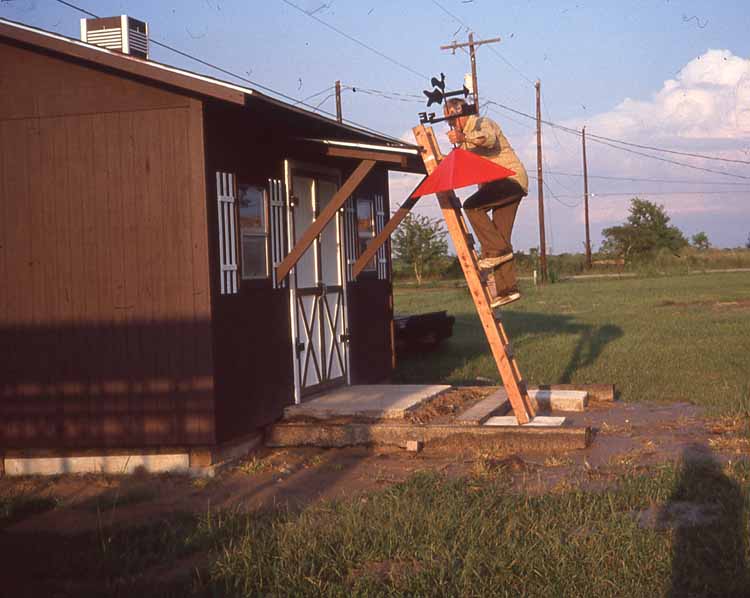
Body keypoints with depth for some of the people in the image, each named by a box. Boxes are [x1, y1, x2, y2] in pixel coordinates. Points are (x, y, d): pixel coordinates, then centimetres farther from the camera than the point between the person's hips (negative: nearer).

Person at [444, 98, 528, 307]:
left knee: (472, 206, -26)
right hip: (499, 184, 10)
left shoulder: (482, 123, -8)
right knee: (500, 237, 2)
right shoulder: (465, 133, 23)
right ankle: (506, 288, -1)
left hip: (511, 177, -10)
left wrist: (464, 138, -48)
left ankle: (497, 250, -23)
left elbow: (490, 139, -32)